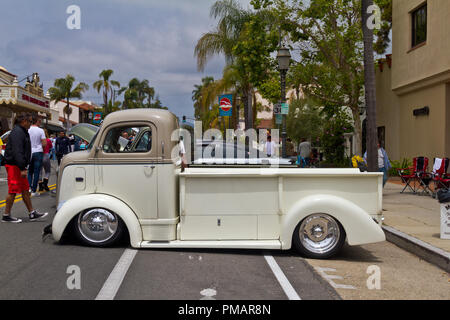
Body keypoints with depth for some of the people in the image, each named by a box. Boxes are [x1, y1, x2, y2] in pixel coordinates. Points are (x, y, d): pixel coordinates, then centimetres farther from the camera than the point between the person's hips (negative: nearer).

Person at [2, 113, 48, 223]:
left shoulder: (23, 132, 17)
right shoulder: (17, 132, -16)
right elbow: (17, 151, -24)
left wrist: (24, 166, 18)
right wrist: (22, 168, -27)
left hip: (19, 166, 10)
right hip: (14, 166, -10)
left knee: (25, 189, 10)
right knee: (13, 191, -4)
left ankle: (32, 213, 14)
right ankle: (6, 216, 5)